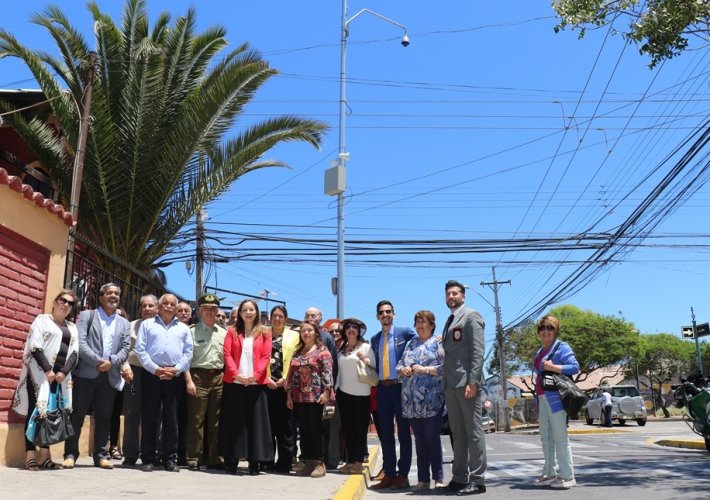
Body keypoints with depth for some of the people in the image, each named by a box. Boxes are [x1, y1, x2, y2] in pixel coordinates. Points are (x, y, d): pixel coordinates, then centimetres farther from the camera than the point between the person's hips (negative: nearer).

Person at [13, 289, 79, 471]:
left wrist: (63, 372, -8)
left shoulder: (73, 328, 17)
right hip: (40, 373, -5)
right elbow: (34, 347, -7)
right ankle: (30, 457, -4)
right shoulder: (42, 320, 3)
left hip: (61, 375, 5)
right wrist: (47, 370, -15)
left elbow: (75, 353, 8)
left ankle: (44, 456, 5)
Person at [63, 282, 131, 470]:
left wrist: (111, 362, -11)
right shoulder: (87, 315, 8)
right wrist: (98, 361, -14)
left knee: (104, 417, 5)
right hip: (86, 373, -3)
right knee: (77, 414, -1)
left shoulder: (124, 324, 18)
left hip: (110, 376, 3)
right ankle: (71, 454, 8)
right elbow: (80, 342, -6)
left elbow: (125, 349, 8)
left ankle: (101, 455, 11)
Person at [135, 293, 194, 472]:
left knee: (171, 419, 2)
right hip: (152, 374, -1)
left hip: (175, 376, 1)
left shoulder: (183, 328, 16)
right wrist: (155, 369, -10)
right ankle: (148, 459, 8)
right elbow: (140, 349, 0)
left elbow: (188, 353, 8)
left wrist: (176, 369, -8)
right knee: (149, 418, 1)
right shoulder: (147, 324, 11)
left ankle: (170, 459, 7)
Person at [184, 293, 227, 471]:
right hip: (198, 376, -4)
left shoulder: (224, 333, 14)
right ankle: (193, 459, 5)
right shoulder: (192, 332, 3)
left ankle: (213, 458, 15)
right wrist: (189, 381, -10)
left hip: (218, 378, 4)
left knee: (215, 421, 8)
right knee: (196, 419, -2)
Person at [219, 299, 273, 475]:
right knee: (233, 422, 3)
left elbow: (266, 356, 1)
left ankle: (254, 462, 6)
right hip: (234, 383, 0)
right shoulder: (232, 331, 10)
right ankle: (231, 461, 10)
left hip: (256, 384, 0)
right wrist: (236, 374, -14)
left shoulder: (264, 333, 9)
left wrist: (255, 375, -14)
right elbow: (227, 354, 0)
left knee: (255, 421, 1)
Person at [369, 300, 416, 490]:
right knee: (385, 433, 8)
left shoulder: (405, 332, -3)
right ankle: (389, 474, 17)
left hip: (401, 386, -5)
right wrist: (376, 379, 5)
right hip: (382, 388, 5)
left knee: (403, 432, 3)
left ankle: (403, 474, 10)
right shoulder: (375, 339, 13)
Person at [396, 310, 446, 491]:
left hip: (431, 399, -5)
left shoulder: (438, 343, 1)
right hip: (412, 400, 5)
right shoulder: (410, 344, 18)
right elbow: (399, 365, 17)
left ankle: (438, 478, 8)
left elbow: (445, 367, -9)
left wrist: (426, 369, -16)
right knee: (419, 439, 9)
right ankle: (423, 479, 15)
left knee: (432, 438, -2)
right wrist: (403, 369, -4)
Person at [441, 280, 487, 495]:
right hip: (451, 384, 8)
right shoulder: (450, 321, 20)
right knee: (457, 432, 11)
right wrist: (445, 383, 11)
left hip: (466, 382, -8)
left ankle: (477, 480, 2)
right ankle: (459, 477, 18)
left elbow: (477, 351, -12)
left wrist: (473, 381, -19)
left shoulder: (471, 316, -3)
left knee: (473, 431, -3)